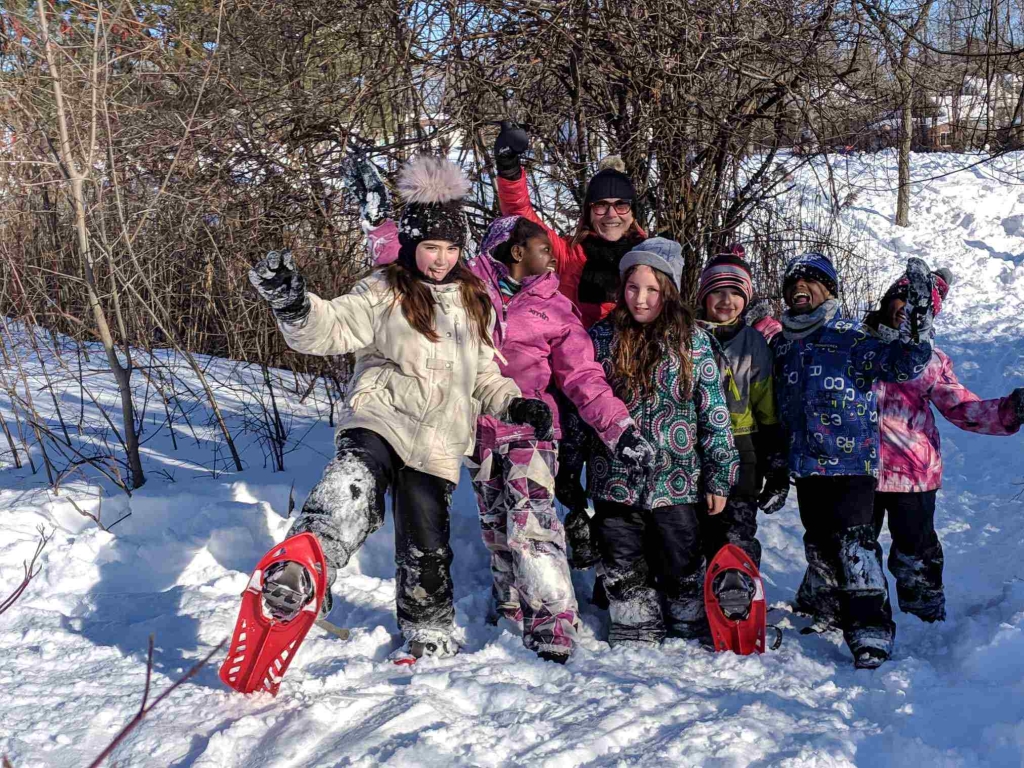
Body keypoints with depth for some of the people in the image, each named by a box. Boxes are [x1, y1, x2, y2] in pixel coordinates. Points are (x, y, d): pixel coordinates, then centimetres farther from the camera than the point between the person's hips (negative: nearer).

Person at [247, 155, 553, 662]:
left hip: (438, 439, 4)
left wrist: (516, 404, 5)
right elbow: (331, 328, -11)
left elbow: (484, 376, 23)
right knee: (352, 487, -36)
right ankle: (298, 575, -55)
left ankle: (430, 635, 27)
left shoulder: (475, 303, 18)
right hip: (379, 417, -4)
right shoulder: (385, 292, 2)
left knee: (426, 545, 7)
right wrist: (293, 304, -31)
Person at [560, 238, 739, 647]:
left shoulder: (693, 341, -1)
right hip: (613, 479, 1)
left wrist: (718, 477, -1)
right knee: (624, 568, 10)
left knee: (682, 566, 8)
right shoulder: (601, 338, 2)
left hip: (675, 481, -1)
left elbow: (714, 413, 1)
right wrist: (568, 470, 7)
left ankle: (693, 631, 28)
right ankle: (634, 635, 26)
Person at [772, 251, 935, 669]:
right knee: (819, 539, 15)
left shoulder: (849, 338, -4)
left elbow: (898, 364, -18)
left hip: (851, 462, -5)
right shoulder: (781, 345, 12)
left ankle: (870, 627, -8)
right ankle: (820, 602, 35)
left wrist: (917, 327, -33)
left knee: (852, 539, -12)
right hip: (805, 465, 5)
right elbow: (774, 408, 22)